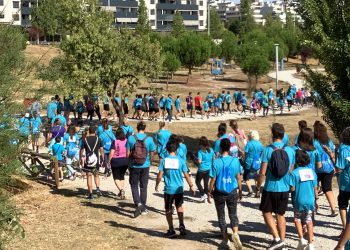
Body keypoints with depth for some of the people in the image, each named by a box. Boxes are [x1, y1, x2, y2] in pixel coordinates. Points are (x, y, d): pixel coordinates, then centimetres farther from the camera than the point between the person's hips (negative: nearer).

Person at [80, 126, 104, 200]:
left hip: (88, 161, -1)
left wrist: (81, 160, 13)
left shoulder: (84, 140, 0)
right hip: (96, 160, 1)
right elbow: (101, 150, 0)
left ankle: (90, 194, 3)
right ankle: (98, 188, 0)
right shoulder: (98, 139, 1)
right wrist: (102, 160, 9)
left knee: (89, 177, 4)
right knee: (96, 175, 20)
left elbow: (81, 151, 2)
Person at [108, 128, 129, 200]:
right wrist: (129, 161, 12)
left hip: (116, 161, -4)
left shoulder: (115, 142, -12)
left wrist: (109, 161, -5)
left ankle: (121, 189, -20)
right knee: (122, 176, 20)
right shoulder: (127, 141, -1)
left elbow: (111, 153, -15)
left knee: (116, 178, 5)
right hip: (125, 161, 4)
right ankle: (122, 193, 23)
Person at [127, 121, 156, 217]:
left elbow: (128, 153, -4)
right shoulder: (149, 139, -6)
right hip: (145, 166, 1)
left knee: (134, 186, 10)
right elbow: (151, 154, -1)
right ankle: (143, 208, 19)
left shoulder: (131, 138, -7)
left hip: (134, 166, -1)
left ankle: (138, 203, -12)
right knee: (143, 187, 13)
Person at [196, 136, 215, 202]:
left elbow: (199, 161, -23)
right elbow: (214, 159, 7)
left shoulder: (200, 151, -16)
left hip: (202, 169, -5)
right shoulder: (211, 150, 0)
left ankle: (203, 194, -1)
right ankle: (205, 198, 18)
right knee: (206, 183, 13)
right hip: (209, 169, 5)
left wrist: (196, 159, -3)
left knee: (198, 182, 13)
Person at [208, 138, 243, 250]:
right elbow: (239, 178, 2)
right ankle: (235, 233, -12)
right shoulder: (235, 161, -5)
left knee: (221, 216, 12)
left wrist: (209, 193, 3)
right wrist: (240, 191, 15)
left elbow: (213, 180, -8)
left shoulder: (216, 162, -13)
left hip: (219, 192, -2)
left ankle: (226, 239, 14)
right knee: (233, 215, 13)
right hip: (232, 192, 2)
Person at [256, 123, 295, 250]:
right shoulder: (290, 151, 0)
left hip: (270, 188, -4)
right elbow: (291, 171, 9)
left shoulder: (267, 150, -12)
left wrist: (258, 188, -3)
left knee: (267, 213, 11)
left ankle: (277, 238, 0)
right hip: (285, 189, 4)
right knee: (280, 215, 14)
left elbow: (262, 172, -13)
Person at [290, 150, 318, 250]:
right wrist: (316, 199, 15)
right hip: (310, 201, 3)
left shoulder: (294, 173, -13)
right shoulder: (312, 172, 0)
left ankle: (301, 239, 5)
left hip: (299, 201, -3)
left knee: (297, 219, 17)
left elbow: (292, 189, -13)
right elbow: (315, 188, 5)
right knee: (309, 222, 12)